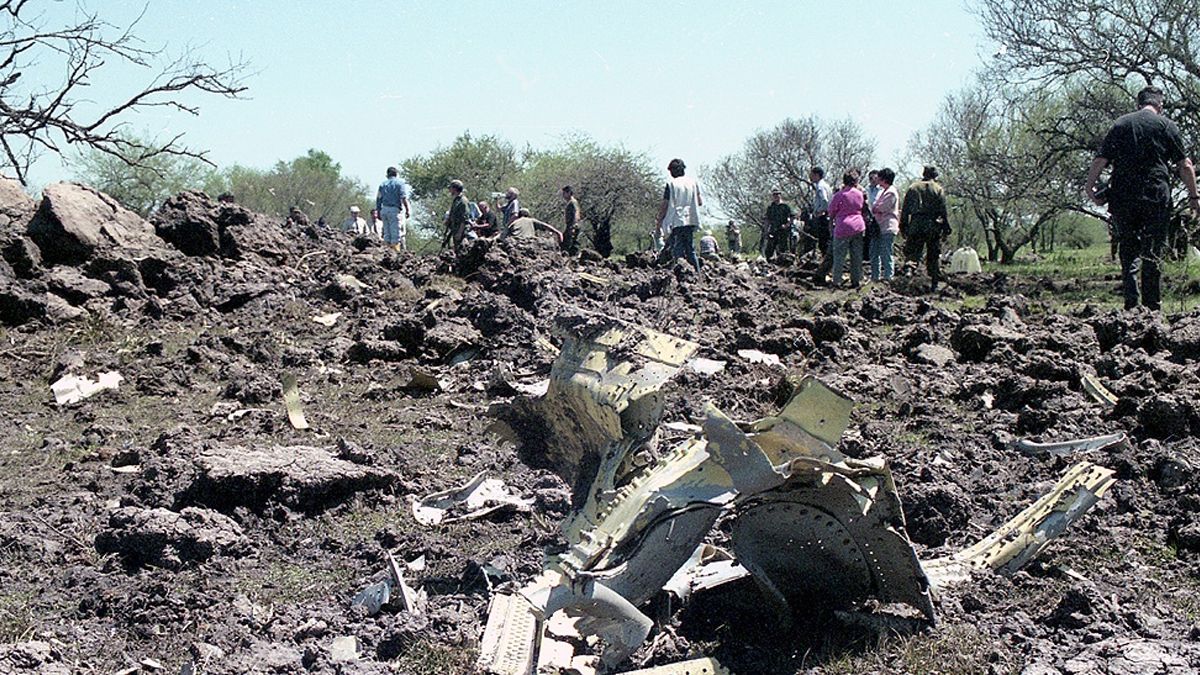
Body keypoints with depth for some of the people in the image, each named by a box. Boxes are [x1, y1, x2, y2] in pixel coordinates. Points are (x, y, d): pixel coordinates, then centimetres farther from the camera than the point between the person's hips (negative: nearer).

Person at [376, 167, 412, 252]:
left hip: (384, 209, 5)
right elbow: (404, 198, -10)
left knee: (387, 233, 10)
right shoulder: (399, 183, 2)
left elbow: (378, 199, 11)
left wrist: (378, 211, 15)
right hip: (394, 209, -5)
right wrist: (408, 210, -9)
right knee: (396, 233, -7)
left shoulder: (382, 184, 16)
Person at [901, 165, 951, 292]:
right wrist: (946, 229, 4)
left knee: (911, 255, 4)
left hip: (916, 225, 0)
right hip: (933, 226, 0)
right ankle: (934, 284, 7)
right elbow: (943, 211, 0)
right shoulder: (938, 189, 4)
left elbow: (905, 210, 6)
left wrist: (903, 227, 10)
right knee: (933, 257, 7)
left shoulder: (912, 188, 9)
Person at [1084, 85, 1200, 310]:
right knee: (1154, 250, 6)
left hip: (1123, 196, 2)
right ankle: (1153, 305, 7)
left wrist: (1089, 188, 10)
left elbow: (1100, 160, 3)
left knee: (1128, 248, 10)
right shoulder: (1166, 125, 4)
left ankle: (1131, 300, -4)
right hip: (1156, 196, -2)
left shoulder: (1121, 124, 10)